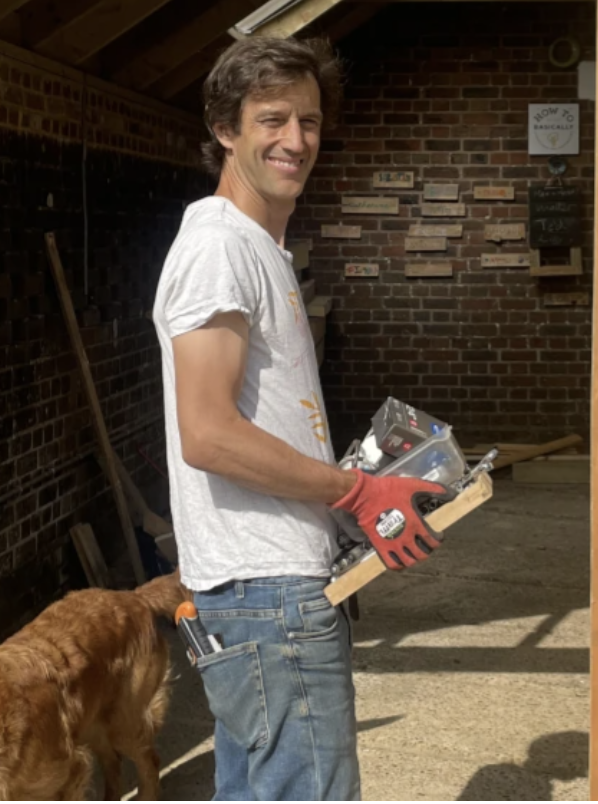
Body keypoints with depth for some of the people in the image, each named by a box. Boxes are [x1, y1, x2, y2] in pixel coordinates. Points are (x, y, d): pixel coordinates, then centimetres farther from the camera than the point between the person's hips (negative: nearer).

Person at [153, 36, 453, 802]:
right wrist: (359, 491, -15)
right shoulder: (218, 245, -14)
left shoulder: (260, 247, 19)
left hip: (260, 587, 10)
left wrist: (362, 492, 14)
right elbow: (207, 434, -23)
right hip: (271, 593, -10)